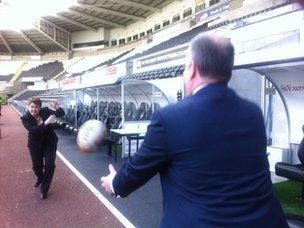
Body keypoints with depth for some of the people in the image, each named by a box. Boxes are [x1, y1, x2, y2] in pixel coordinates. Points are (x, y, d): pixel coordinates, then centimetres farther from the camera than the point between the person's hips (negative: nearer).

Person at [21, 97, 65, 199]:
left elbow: (61, 114, -9)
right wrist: (46, 123, -42)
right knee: (37, 166, 14)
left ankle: (44, 190, 10)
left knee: (49, 165, -8)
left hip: (49, 142, 0)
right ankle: (40, 178, 52)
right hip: (35, 145, 0)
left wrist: (57, 108, -31)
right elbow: (33, 130, -31)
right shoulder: (25, 118, -16)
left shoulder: (45, 111, -13)